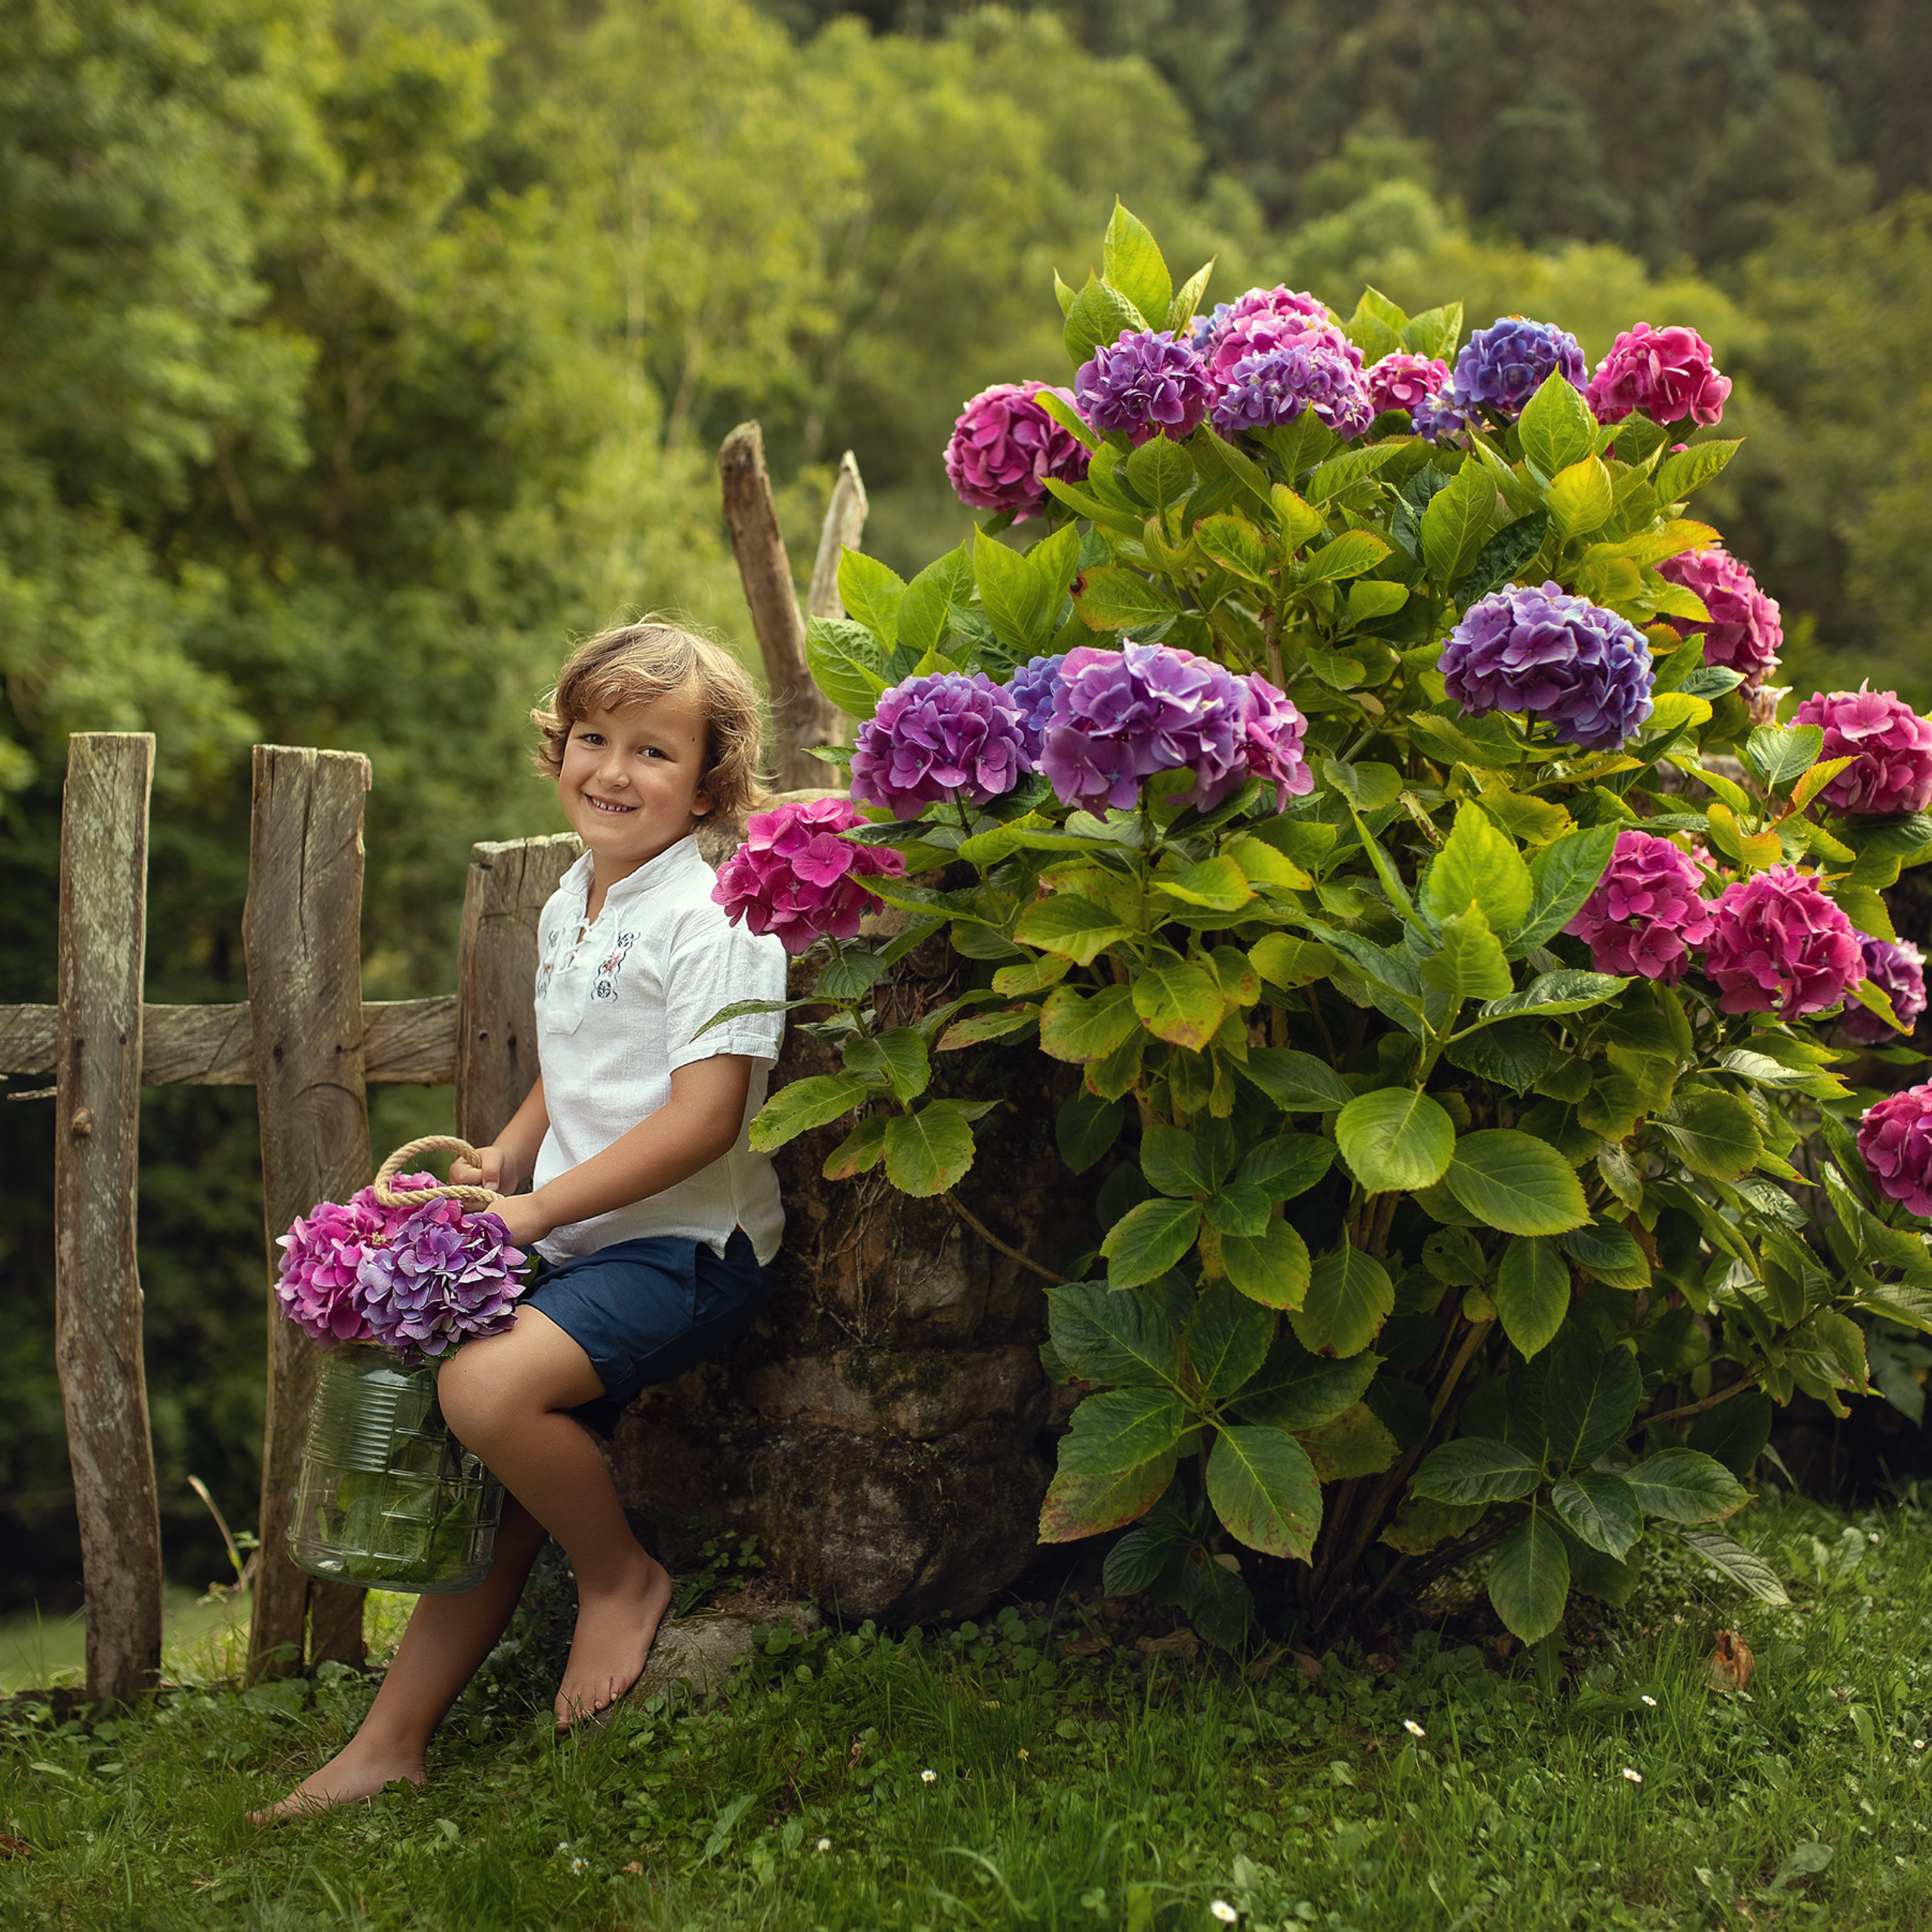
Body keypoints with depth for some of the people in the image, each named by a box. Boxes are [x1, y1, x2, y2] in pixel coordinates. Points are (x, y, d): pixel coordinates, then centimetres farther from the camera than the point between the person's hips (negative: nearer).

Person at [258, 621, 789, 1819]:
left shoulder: (717, 917, -14)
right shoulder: (570, 907, 13)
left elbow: (703, 1117, -22)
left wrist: (537, 1207, -19)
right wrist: (504, 1161, 8)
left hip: (687, 1243, -8)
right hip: (578, 1243, 8)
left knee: (486, 1386, -27)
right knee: (504, 1485, 4)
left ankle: (623, 1577, -4)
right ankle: (391, 1743, 11)